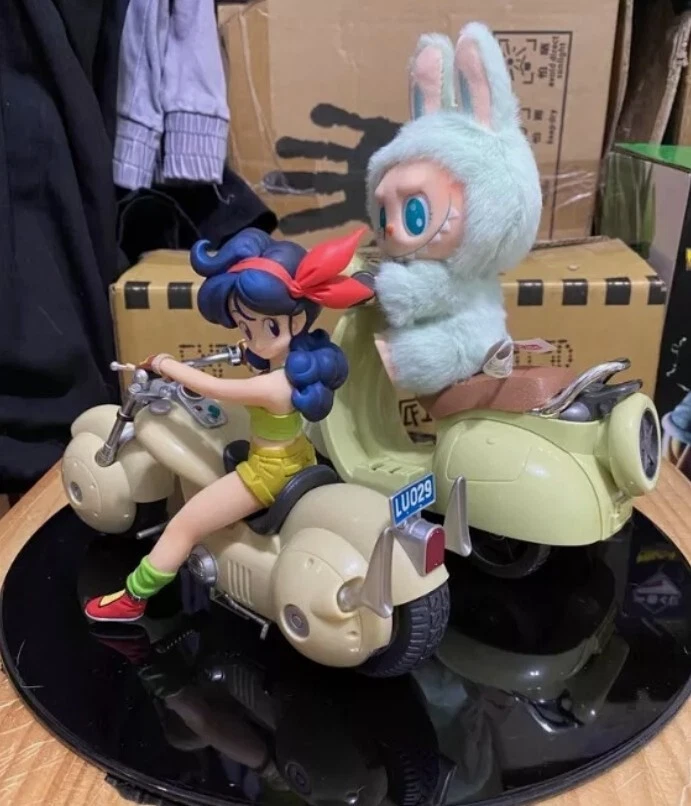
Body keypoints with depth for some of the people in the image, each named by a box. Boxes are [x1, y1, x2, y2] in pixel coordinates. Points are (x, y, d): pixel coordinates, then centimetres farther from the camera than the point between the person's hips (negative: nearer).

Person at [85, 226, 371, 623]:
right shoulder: (300, 362, -8)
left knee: (182, 526, 0)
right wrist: (251, 356, 8)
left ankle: (133, 598, 15)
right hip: (297, 457, 9)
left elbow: (210, 387, -20)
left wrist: (164, 364, -7)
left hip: (269, 471, -9)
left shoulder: (272, 387, -31)